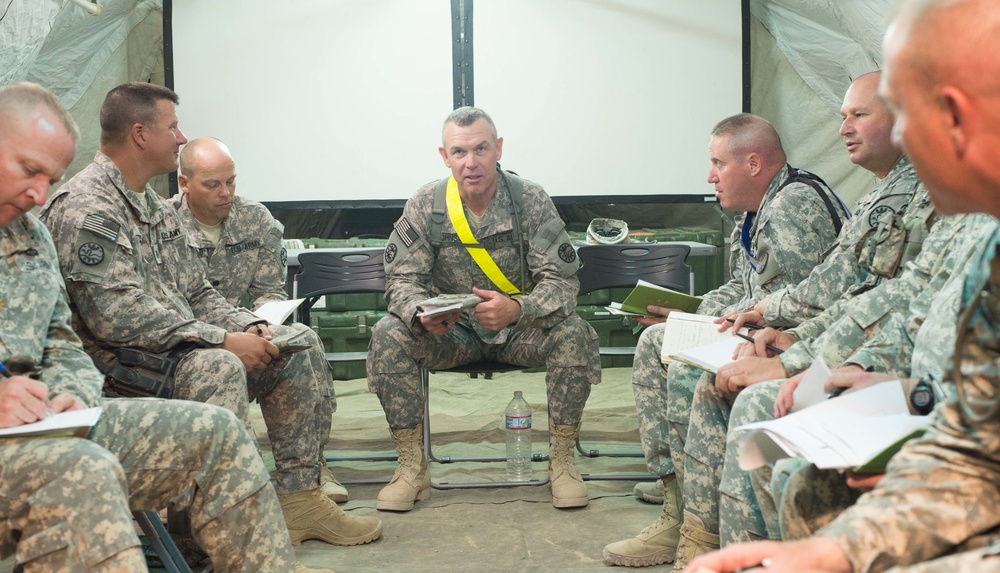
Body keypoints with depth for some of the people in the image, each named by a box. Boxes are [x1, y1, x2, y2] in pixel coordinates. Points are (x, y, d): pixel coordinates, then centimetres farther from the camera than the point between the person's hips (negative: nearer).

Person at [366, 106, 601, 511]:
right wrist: (422, 313, -31)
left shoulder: (531, 201, -10)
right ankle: (412, 468, -14)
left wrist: (517, 309, -35)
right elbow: (402, 279, -6)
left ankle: (561, 462, -14)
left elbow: (562, 281, -14)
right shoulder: (424, 206, -6)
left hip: (520, 330, -1)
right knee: (389, 336, -26)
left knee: (573, 334, -30)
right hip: (451, 331, 1)